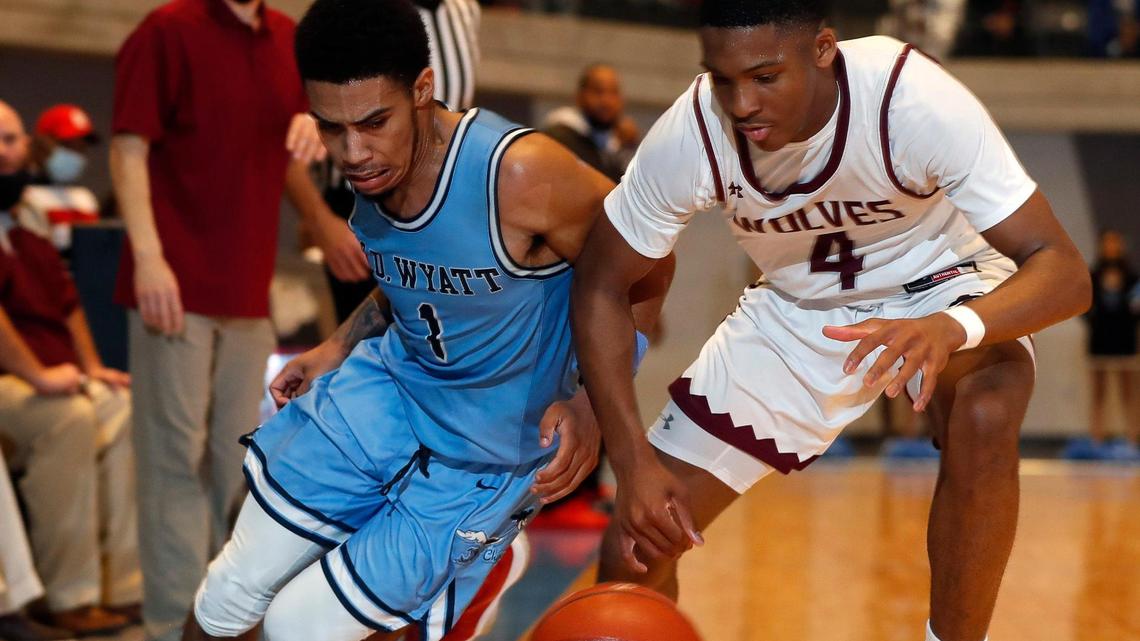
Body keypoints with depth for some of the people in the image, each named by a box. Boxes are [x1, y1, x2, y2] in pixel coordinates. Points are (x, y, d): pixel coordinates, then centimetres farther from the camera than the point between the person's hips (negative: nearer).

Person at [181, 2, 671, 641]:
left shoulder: (519, 172, -32)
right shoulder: (371, 168, -9)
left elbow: (644, 276, -16)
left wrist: (591, 401, -22)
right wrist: (339, 348, 8)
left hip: (481, 462, -6)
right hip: (381, 394, 6)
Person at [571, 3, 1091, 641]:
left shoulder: (916, 98, -34)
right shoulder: (691, 133, -27)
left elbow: (1065, 271, -33)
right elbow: (601, 285, -13)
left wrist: (954, 327, -54)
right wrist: (634, 462, -24)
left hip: (938, 289, -2)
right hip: (794, 311, 3)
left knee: (985, 414, -37)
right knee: (638, 547, -6)